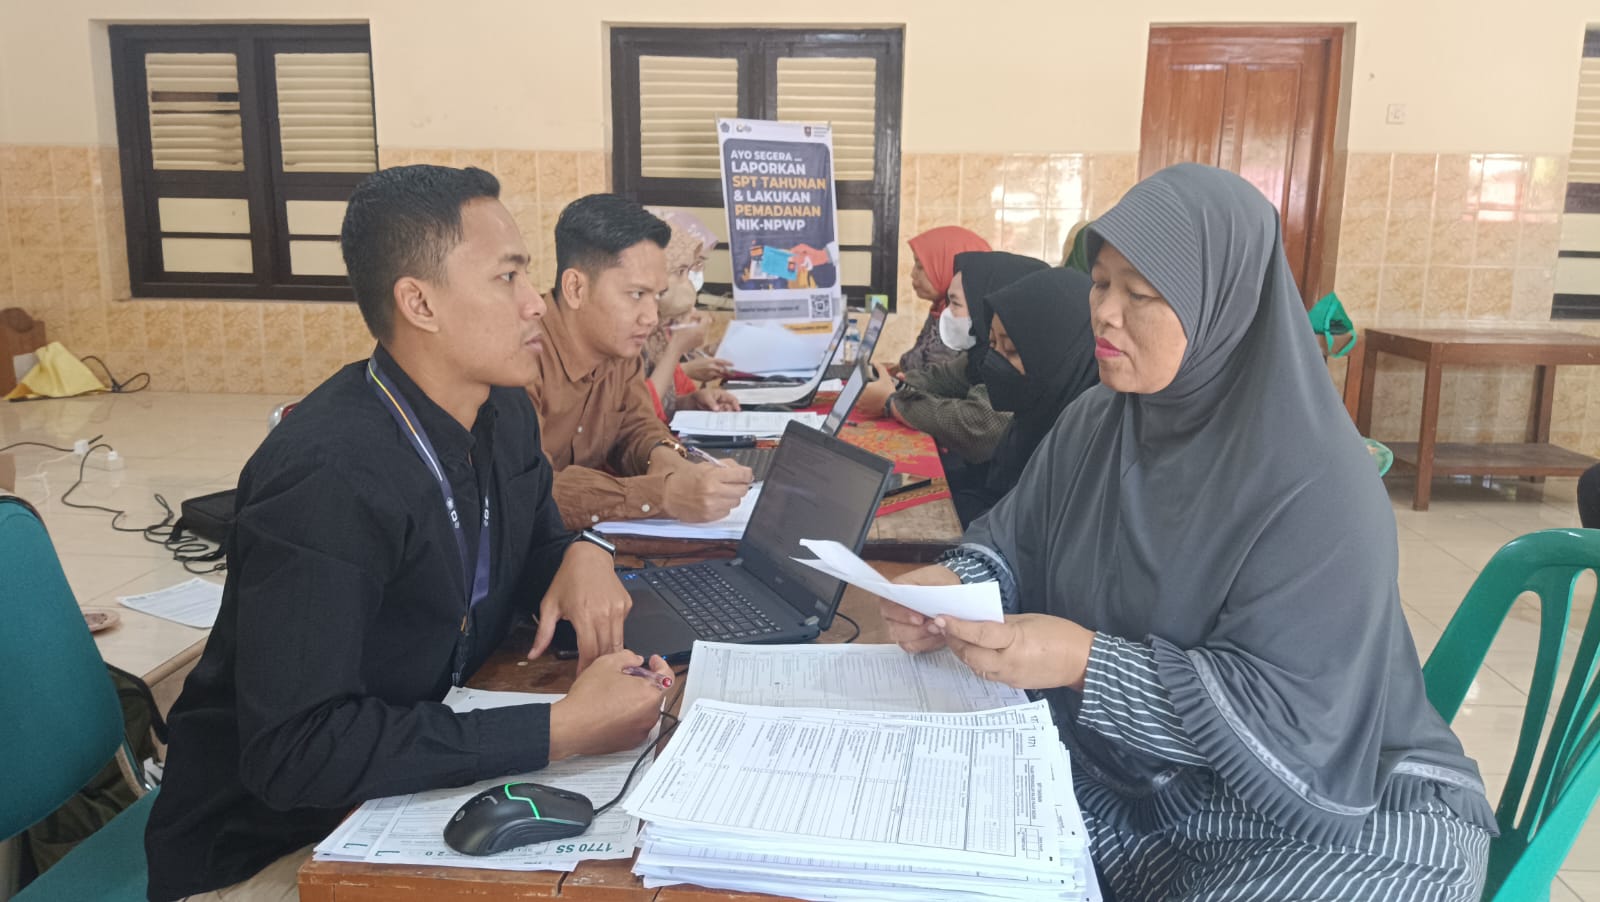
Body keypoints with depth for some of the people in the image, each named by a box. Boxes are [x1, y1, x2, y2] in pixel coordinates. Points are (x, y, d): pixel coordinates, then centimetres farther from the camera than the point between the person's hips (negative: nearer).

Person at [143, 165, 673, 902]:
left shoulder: (502, 416, -3)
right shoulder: (328, 478, -28)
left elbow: (535, 541, 15)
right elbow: (294, 752, -31)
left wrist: (581, 556, -9)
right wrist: (561, 731, -33)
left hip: (417, 787, 7)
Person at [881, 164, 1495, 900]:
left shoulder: (1317, 482, -23)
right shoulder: (1095, 423, -1)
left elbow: (1291, 715, -26)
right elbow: (1015, 543, 4)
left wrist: (1087, 663, -35)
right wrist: (956, 587, -19)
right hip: (1123, 771, 6)